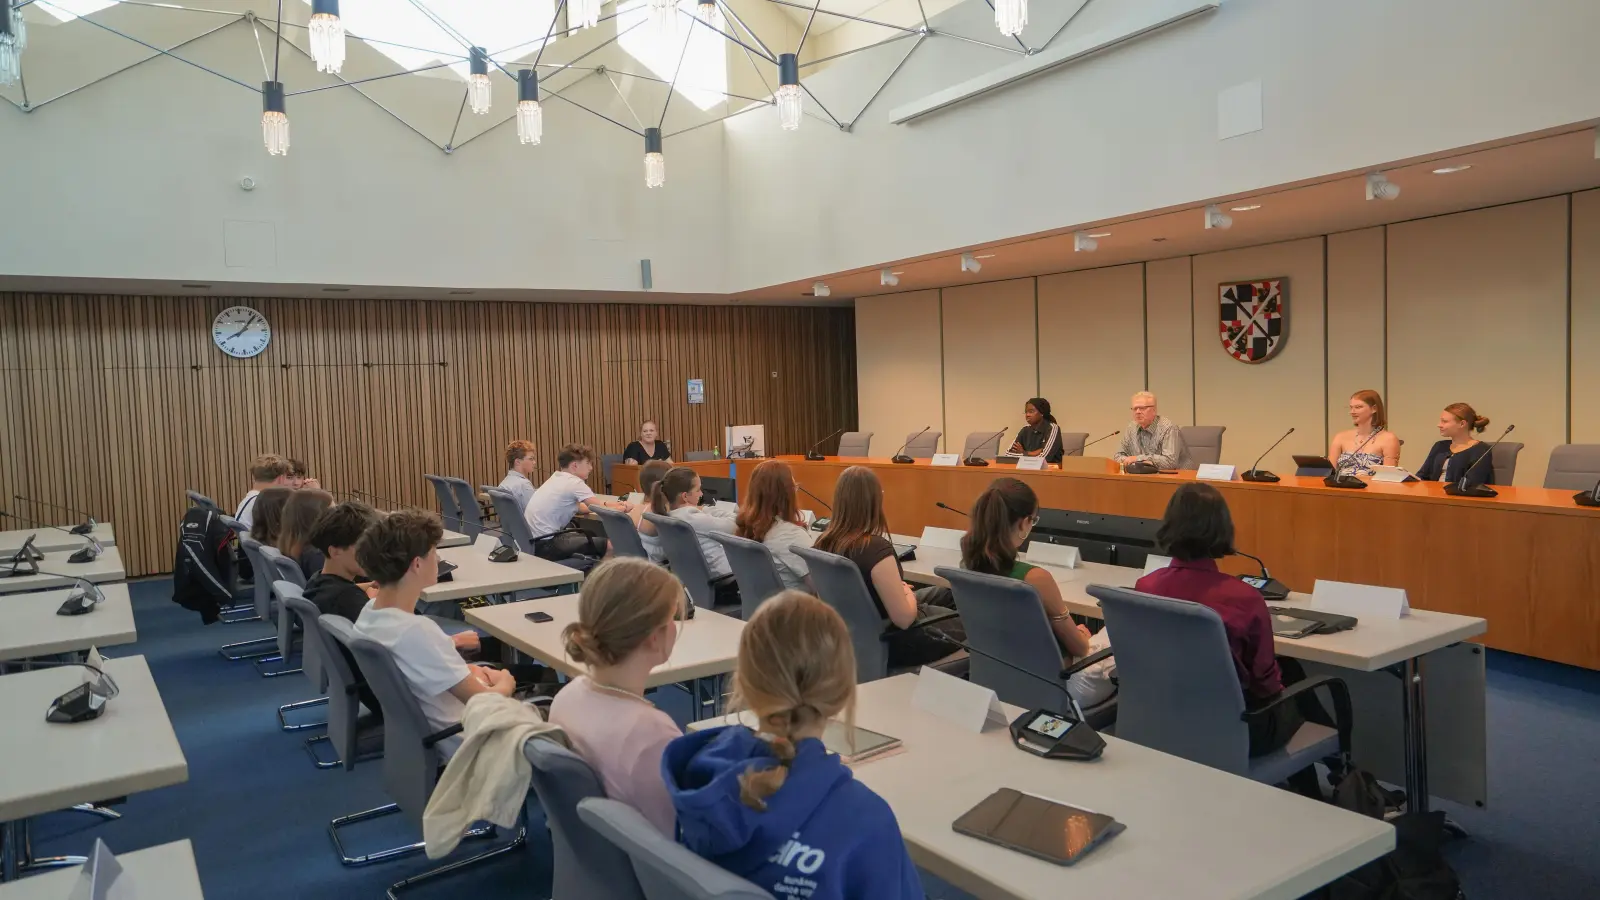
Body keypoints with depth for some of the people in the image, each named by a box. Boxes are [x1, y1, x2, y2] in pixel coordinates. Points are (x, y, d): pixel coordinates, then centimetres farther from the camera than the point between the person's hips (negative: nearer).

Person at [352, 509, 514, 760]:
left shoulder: (370, 611, -7)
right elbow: (483, 703, -25)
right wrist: (505, 685, -5)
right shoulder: (416, 630, -33)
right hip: (461, 739, -8)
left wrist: (469, 671, -1)